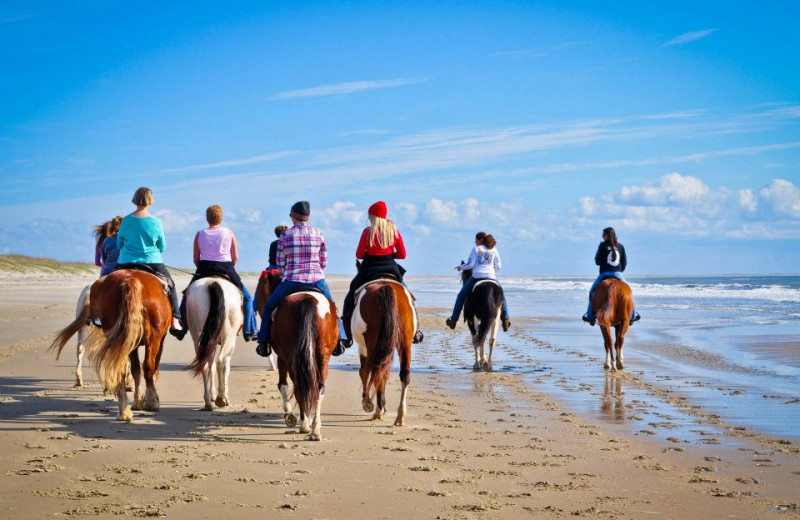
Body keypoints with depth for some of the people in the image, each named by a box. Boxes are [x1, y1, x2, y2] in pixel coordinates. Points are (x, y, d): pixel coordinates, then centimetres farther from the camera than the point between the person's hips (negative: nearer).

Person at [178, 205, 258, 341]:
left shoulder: (199, 235, 1)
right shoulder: (229, 233, -2)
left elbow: (196, 259, 2)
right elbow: (235, 258, -1)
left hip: (204, 269, 1)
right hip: (226, 268, -1)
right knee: (246, 297, 13)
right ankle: (249, 332, 7)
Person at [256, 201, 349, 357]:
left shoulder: (285, 235, -2)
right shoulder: (318, 234, 2)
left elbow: (280, 263, 4)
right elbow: (324, 261, 10)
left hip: (291, 282, -1)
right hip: (317, 281, 1)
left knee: (269, 307, 21)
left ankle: (264, 343, 17)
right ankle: (339, 339, 18)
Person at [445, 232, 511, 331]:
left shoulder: (476, 249, 4)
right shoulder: (494, 250, 13)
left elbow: (470, 264, -3)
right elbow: (498, 266, 11)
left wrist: (461, 267, 14)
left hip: (476, 276, -2)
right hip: (491, 277, 2)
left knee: (461, 296, 14)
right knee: (501, 297, 20)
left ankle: (454, 319, 12)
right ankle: (505, 320, 6)